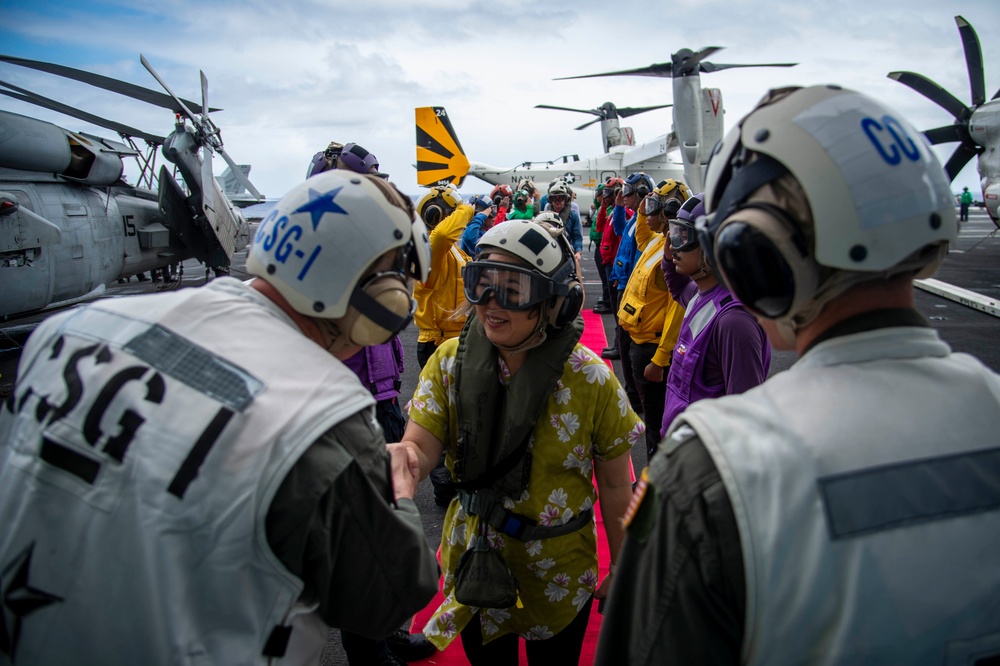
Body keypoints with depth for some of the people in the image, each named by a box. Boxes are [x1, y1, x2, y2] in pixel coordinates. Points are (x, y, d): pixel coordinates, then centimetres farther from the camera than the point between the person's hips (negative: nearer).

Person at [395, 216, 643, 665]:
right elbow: (420, 447, -17)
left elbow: (614, 484, -9)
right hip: (473, 566, 2)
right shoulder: (451, 361, -11)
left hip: (560, 576, -2)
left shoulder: (591, 379, -18)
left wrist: (621, 573, -1)